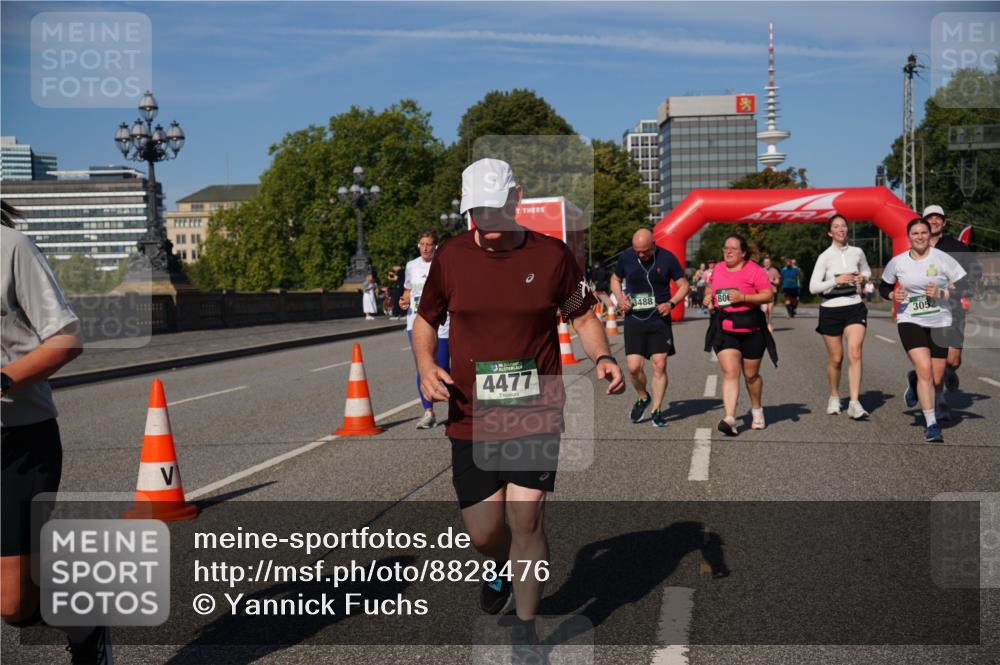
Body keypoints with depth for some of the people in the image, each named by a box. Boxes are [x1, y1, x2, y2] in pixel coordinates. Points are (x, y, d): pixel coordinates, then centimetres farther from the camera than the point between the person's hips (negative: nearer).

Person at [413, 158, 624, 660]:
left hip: (536, 416, -1)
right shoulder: (451, 257, 0)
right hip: (471, 418, 2)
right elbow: (425, 320, 12)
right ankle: (504, 568, 43)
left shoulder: (552, 255, -2)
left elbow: (583, 317, 9)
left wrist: (602, 358, -10)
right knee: (482, 533, 5)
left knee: (526, 520, -5)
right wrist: (426, 366, -7)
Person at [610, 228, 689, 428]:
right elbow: (615, 279, 15)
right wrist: (621, 299, -4)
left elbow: (684, 285, 3)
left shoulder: (667, 258, -6)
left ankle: (656, 411, 11)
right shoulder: (625, 257, -2)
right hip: (634, 320, 1)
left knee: (659, 366, -3)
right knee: (633, 367, -6)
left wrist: (671, 303, -14)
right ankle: (643, 398, 24)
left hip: (660, 320, -1)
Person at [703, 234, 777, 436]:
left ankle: (757, 410, 38)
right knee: (730, 373, -12)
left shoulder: (754, 270, -6)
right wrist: (709, 297, 7)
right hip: (723, 328, 3)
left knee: (751, 375, 11)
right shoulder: (717, 270, 10)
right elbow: (711, 288, 29)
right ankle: (730, 419, -22)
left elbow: (768, 295, -10)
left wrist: (743, 297, -21)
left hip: (750, 329, -2)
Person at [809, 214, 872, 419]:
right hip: (831, 310, -2)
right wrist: (836, 281, -21)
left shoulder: (857, 252, 6)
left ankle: (854, 402, -18)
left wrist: (863, 277, 2)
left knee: (855, 354, -15)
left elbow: (867, 271, 25)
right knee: (835, 358, 6)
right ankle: (834, 396, 29)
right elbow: (813, 287, -10)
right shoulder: (825, 257, -5)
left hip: (854, 307, 2)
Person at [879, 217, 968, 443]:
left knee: (937, 379, 6)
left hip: (940, 323, 1)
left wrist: (941, 293, -18)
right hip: (910, 321, -1)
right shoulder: (898, 262, 1)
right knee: (924, 370, -18)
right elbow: (883, 287, 16)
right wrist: (893, 295, -5)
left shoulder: (942, 258, -6)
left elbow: (965, 285, -5)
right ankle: (931, 425, -16)